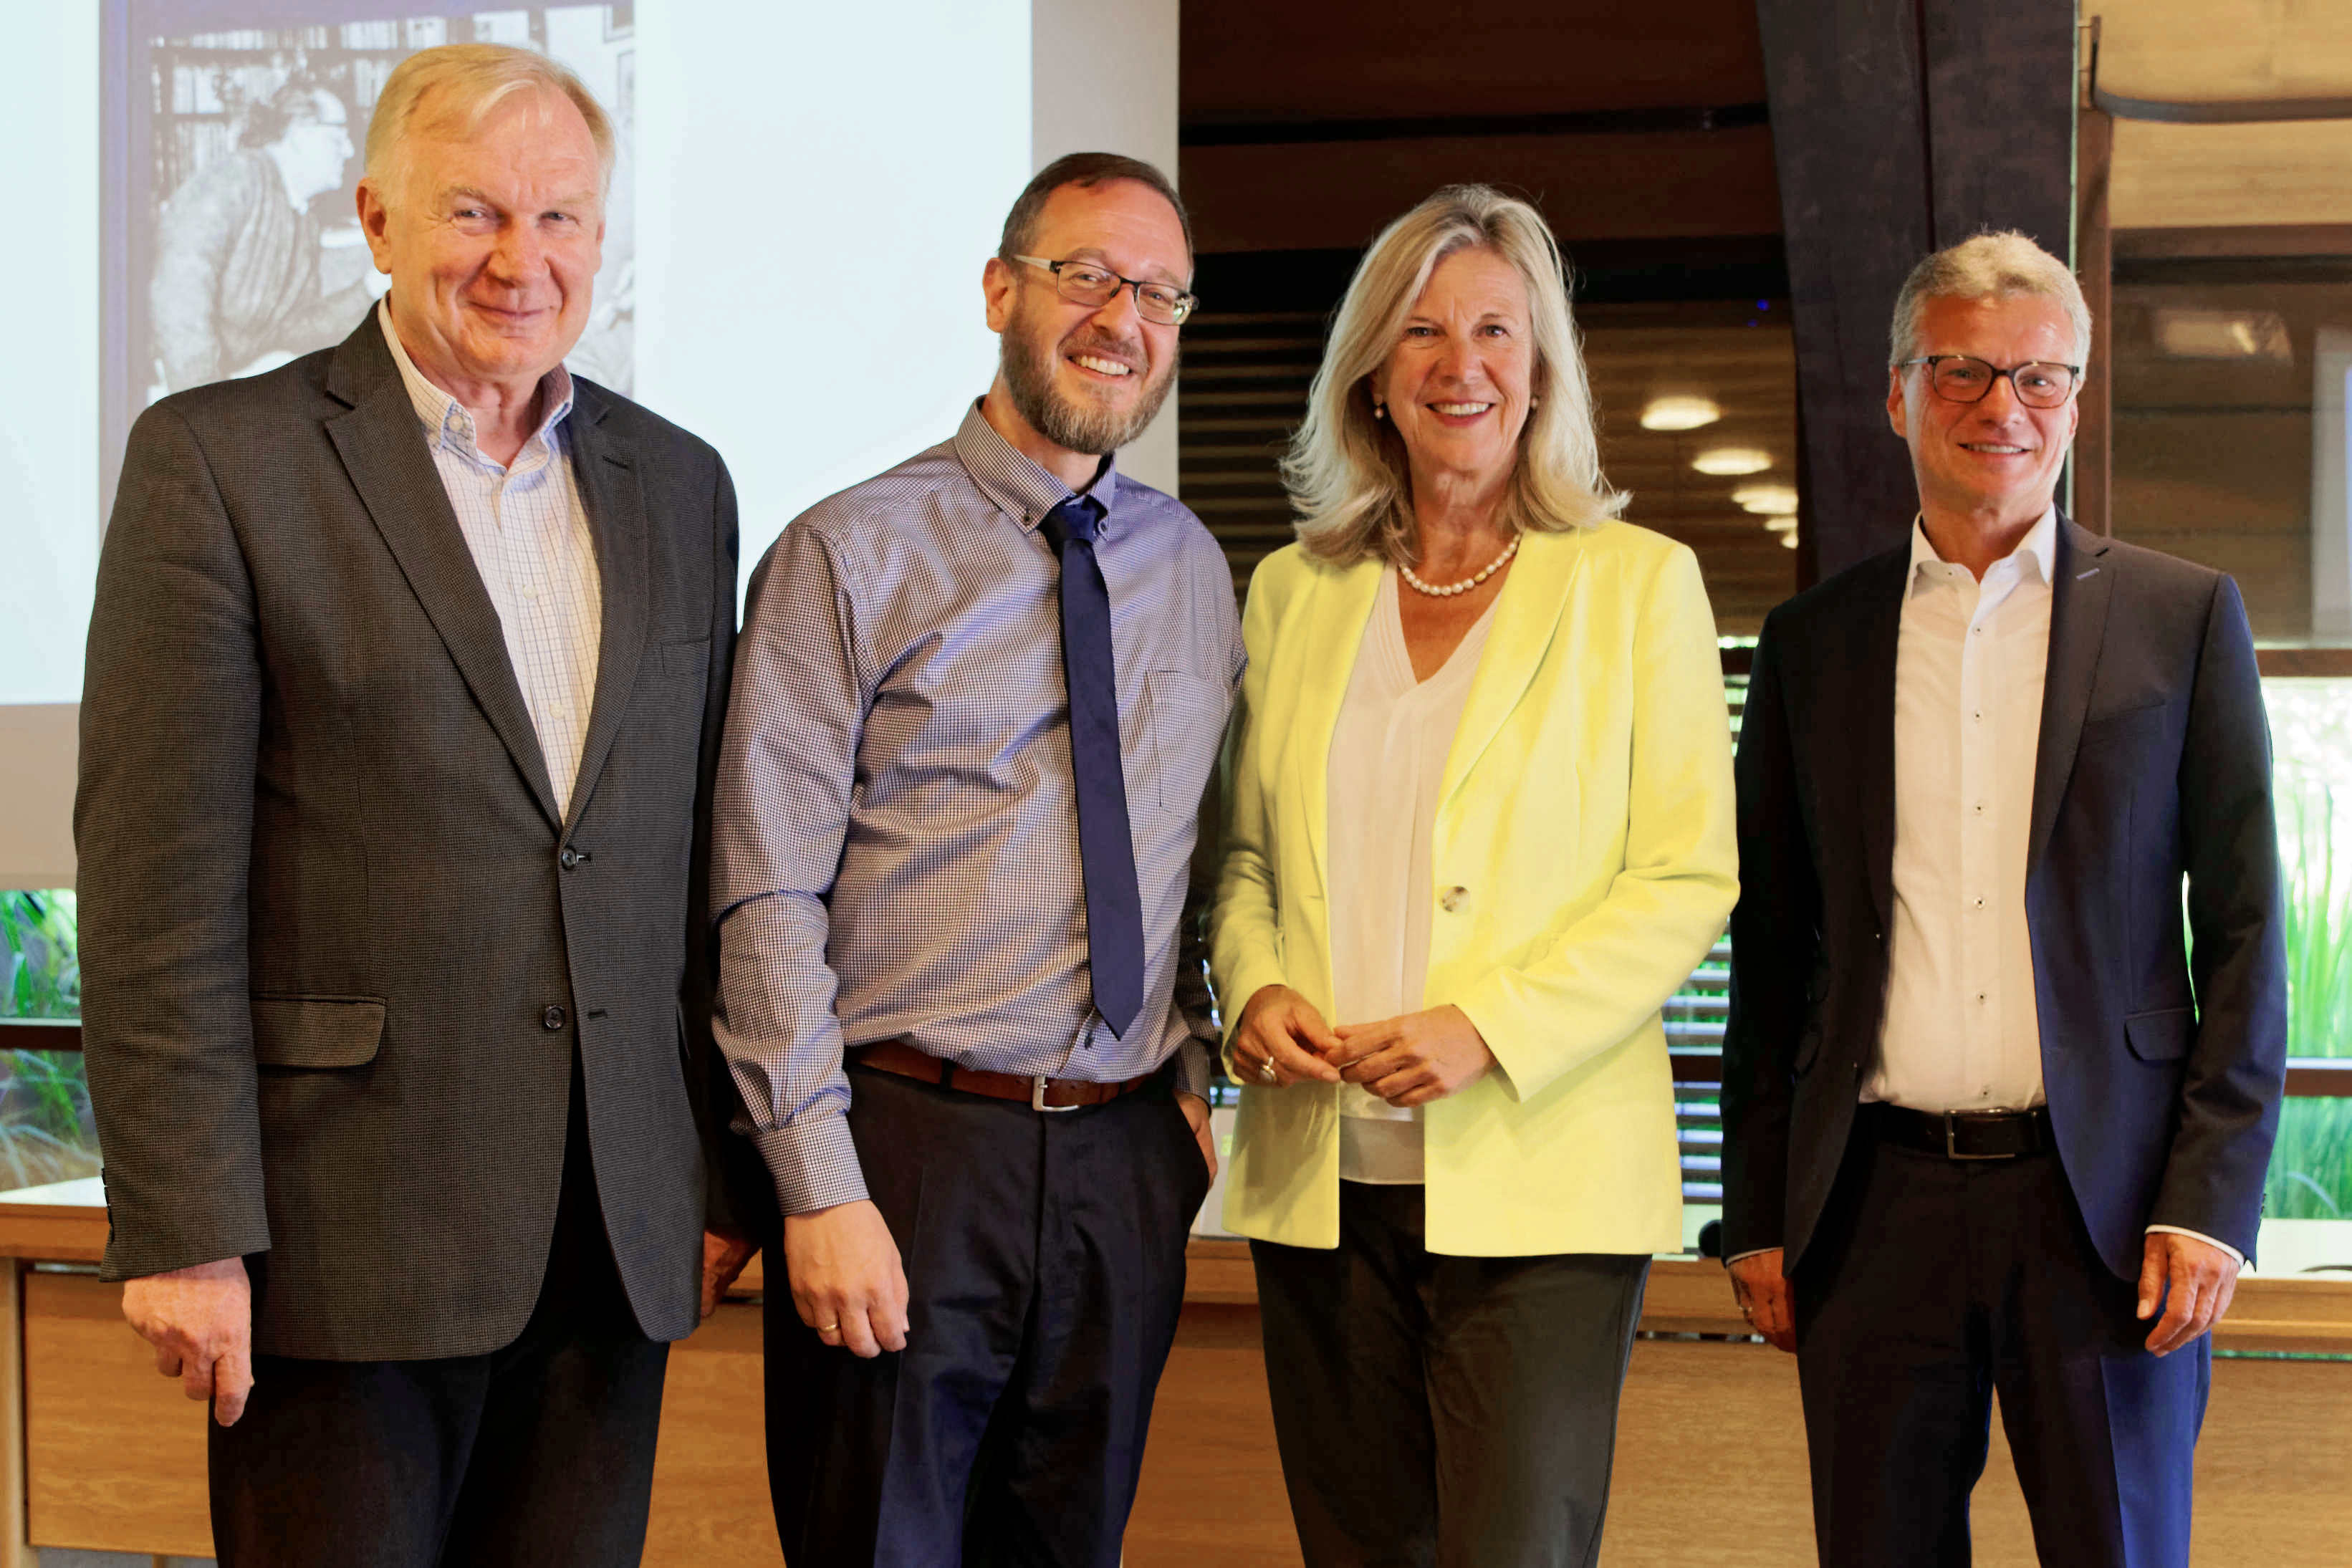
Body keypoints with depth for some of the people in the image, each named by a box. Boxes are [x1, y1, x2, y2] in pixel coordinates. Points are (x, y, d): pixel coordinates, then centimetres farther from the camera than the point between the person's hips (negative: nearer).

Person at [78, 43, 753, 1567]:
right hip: (345, 1234, -4)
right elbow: (157, 874, -9)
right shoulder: (220, 459, -4)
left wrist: (727, 1166, 11)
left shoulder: (678, 486, 12)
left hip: (618, 1230, 5)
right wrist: (185, 1233, -13)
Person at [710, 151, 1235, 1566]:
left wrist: (1191, 1078, 7)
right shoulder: (851, 558, -4)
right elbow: (769, 894, -9)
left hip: (1126, 1166, 5)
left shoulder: (1194, 570, 12)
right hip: (909, 1145, -4)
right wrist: (821, 1191, -15)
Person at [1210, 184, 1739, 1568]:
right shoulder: (1296, 591, 14)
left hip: (1537, 1180, -4)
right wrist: (1256, 987, -2)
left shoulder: (1638, 583, 3)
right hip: (1322, 1181, 4)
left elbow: (1688, 880, -3)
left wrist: (1489, 1026, -15)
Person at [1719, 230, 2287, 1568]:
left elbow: (2243, 930, 2)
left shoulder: (2182, 618, 5)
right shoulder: (1813, 644, 10)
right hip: (1875, 1210, 2)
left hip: (2098, 1206, -2)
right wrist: (1759, 1213, 7)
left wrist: (2213, 1202, -7)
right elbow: (1771, 954, 13)